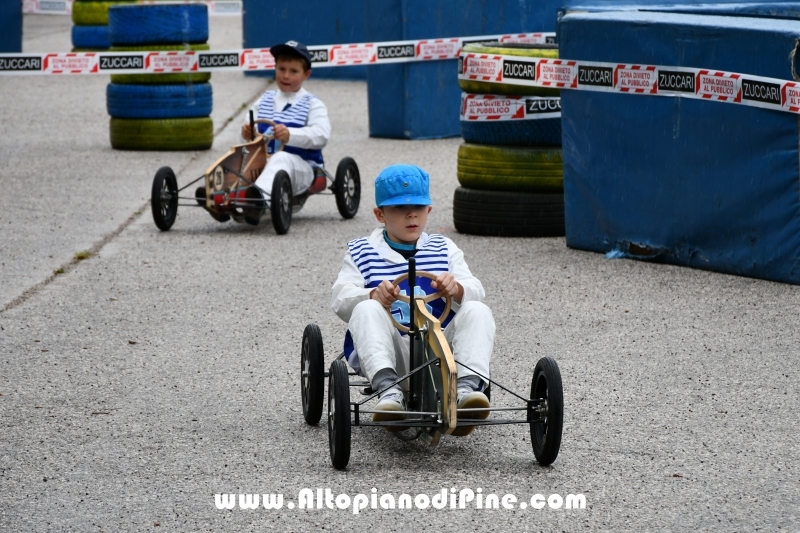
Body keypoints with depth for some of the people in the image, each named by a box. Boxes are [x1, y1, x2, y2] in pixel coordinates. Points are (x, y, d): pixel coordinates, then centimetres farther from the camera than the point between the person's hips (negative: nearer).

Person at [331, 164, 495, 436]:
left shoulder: (444, 249, 22)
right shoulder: (361, 252, 17)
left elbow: (476, 292, 7)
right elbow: (340, 300, 0)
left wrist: (457, 289, -19)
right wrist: (373, 296, -23)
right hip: (392, 356, -2)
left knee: (478, 311, -21)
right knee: (366, 310, -30)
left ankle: (468, 386, -42)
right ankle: (388, 389, -50)